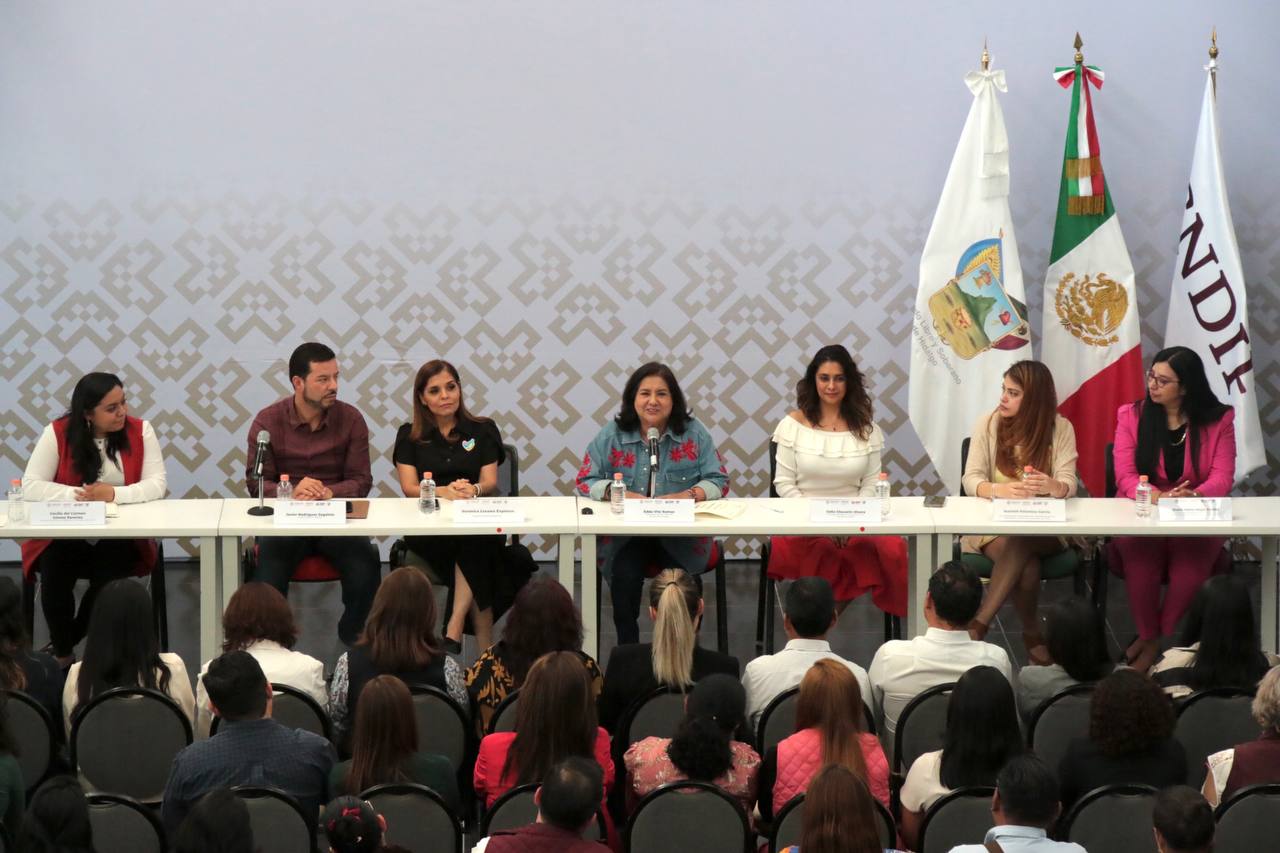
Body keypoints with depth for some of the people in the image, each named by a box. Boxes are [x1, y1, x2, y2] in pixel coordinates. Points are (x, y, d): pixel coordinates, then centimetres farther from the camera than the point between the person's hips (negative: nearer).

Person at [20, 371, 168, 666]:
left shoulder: (140, 431, -4)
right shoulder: (57, 433, -7)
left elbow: (157, 484, -11)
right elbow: (31, 486, -13)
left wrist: (114, 494, -27)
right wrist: (77, 494, -27)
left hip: (120, 537, 1)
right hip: (64, 536, -1)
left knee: (110, 578, -28)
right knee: (55, 575, -28)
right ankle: (62, 653, -1)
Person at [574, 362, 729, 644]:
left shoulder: (693, 433, 5)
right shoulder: (613, 435, 5)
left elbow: (718, 481, 2)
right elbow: (586, 481, 5)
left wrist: (688, 495, -18)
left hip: (681, 539, 0)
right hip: (625, 537, 0)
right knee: (625, 574, -31)